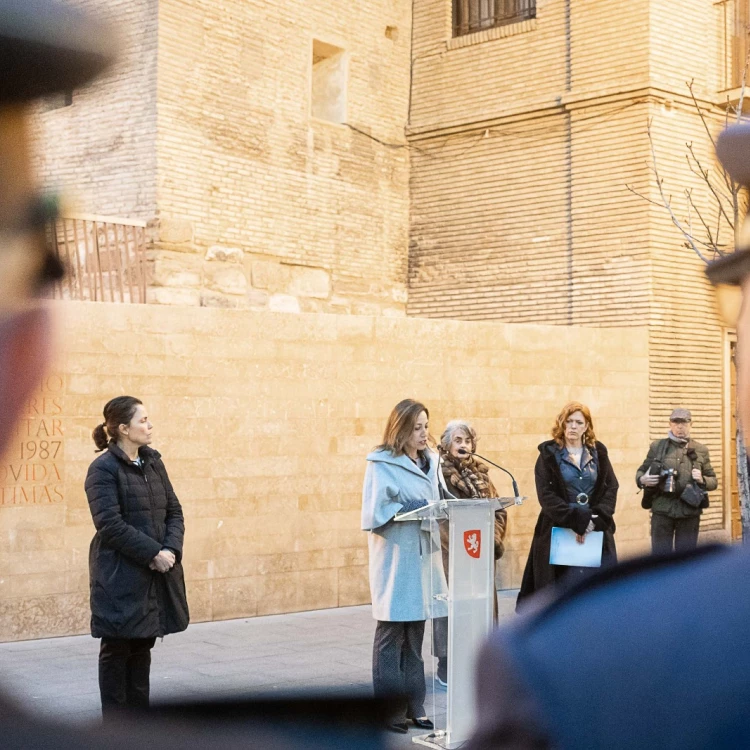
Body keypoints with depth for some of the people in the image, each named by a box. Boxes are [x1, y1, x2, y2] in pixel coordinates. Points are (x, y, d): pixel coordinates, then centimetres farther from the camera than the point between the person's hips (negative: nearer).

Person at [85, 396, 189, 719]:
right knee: (116, 649, 3)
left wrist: (171, 549, -7)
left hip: (157, 574, 7)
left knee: (142, 647, 13)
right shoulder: (103, 469, -11)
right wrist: (153, 553, -19)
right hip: (120, 576, -6)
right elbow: (111, 525, -18)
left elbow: (174, 511, 10)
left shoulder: (153, 462, 11)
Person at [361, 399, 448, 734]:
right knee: (391, 632, -1)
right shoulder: (381, 464, -7)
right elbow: (375, 513, -13)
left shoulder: (430, 462, 13)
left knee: (415, 634, 10)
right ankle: (390, 710, 6)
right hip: (395, 556, -6)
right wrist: (413, 509, -22)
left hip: (423, 554, 6)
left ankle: (413, 706, 17)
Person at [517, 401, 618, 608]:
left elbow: (611, 487, 4)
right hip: (559, 531, -3)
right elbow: (546, 495, -8)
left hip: (596, 531, 3)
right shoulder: (549, 454, 1)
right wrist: (576, 521, -16)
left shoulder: (598, 453, 10)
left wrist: (596, 519, -12)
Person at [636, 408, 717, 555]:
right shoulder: (657, 446, 5)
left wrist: (702, 480, -11)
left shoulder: (700, 450, 7)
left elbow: (713, 481, 11)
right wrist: (642, 479, -11)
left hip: (690, 511, 1)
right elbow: (641, 470, 12)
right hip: (662, 509, -1)